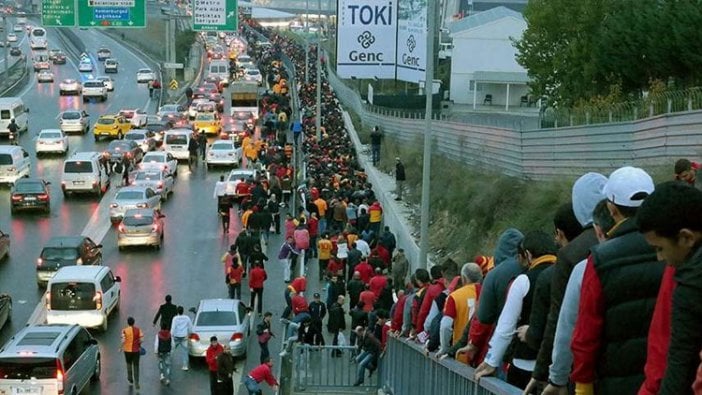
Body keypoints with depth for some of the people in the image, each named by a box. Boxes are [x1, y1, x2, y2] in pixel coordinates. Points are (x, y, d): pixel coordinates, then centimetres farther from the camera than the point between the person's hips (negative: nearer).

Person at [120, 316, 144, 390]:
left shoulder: (124, 330, -10)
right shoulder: (138, 329, -5)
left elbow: (123, 341, -17)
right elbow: (141, 339, -9)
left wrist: (122, 348, 0)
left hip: (127, 350, 0)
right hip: (136, 350, 0)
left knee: (129, 364, 23)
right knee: (136, 366, 5)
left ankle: (130, 379, 34)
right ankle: (136, 383, -1)